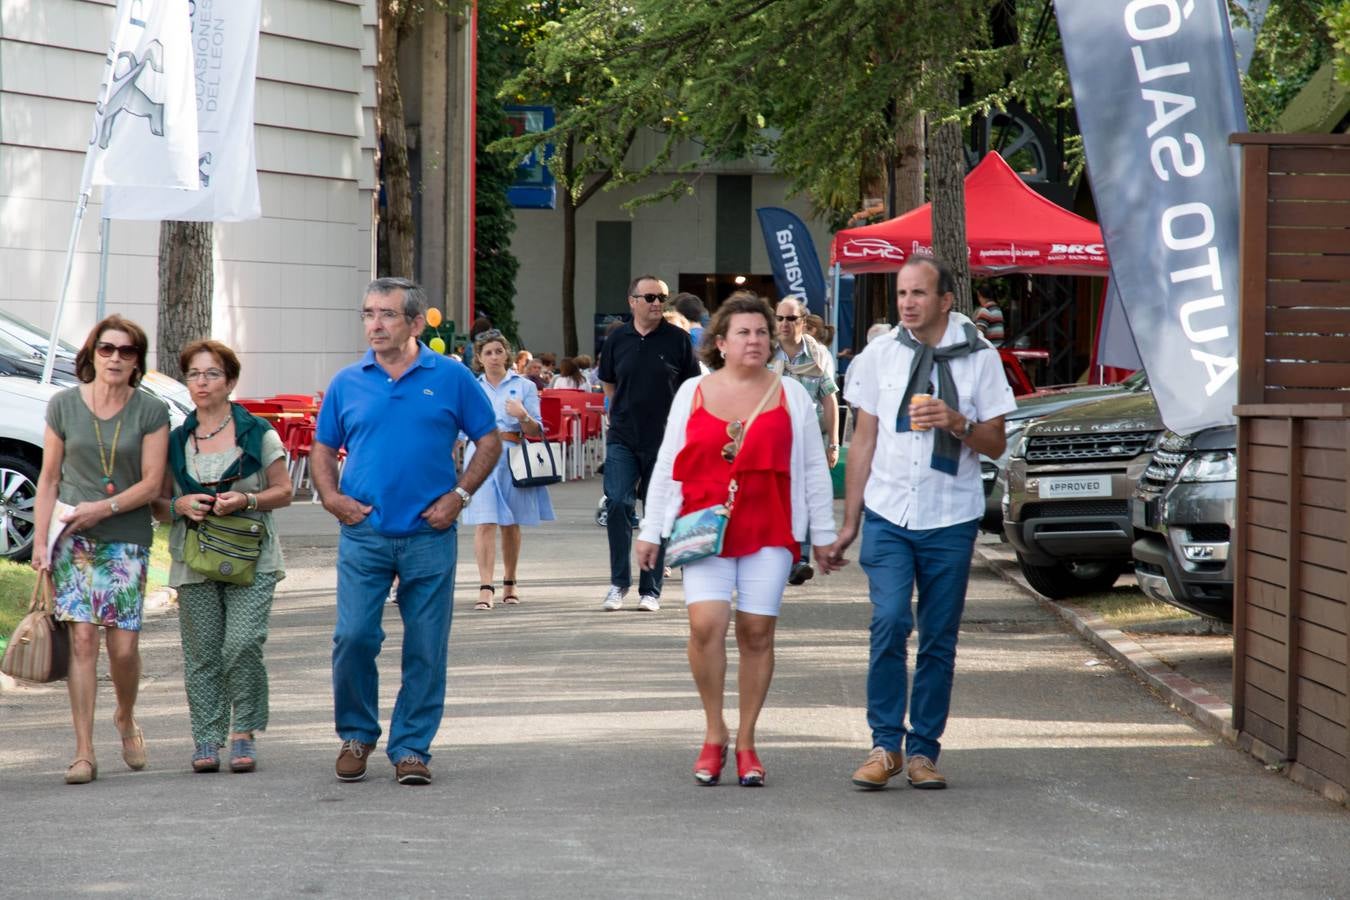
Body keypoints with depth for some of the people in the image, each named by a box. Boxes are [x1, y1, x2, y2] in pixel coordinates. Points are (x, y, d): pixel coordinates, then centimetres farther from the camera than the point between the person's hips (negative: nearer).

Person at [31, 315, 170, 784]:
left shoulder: (151, 412, 0)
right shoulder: (64, 405, 4)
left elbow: (151, 483, -3)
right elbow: (49, 479, 7)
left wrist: (102, 508, -14)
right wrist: (40, 541, 2)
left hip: (127, 539, 0)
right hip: (72, 539, 0)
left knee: (124, 646, -4)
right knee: (83, 637, -8)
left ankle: (126, 718, 27)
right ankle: (84, 751, -6)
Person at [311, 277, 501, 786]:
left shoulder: (450, 378, 3)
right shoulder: (347, 383, 7)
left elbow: (489, 442, 7)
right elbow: (323, 449, 16)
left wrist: (459, 496, -3)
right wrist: (331, 497, 0)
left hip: (429, 536, -1)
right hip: (364, 534, 1)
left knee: (426, 648, 2)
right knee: (353, 637, -6)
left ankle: (410, 747, 13)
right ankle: (356, 734, 14)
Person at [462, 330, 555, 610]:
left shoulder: (524, 386, 6)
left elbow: (536, 431, 3)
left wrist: (523, 416, -15)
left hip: (513, 457, 0)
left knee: (510, 524, 8)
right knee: (484, 523, -11)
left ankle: (509, 584, 22)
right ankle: (486, 588, -16)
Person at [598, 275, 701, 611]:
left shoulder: (678, 340, -1)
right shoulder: (617, 339, 5)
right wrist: (628, 412, 11)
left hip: (664, 441, -1)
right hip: (623, 439, 1)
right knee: (617, 503, -12)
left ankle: (651, 589, 11)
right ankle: (619, 582, 1)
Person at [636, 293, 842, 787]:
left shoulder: (790, 394, 8)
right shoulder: (693, 393, 9)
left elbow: (813, 469, 11)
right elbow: (667, 465, 12)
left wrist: (823, 533, 9)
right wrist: (650, 530, 10)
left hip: (768, 530, 0)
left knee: (757, 632, 0)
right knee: (706, 623, -15)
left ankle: (746, 742, 10)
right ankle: (714, 732, 1)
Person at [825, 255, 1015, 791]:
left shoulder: (978, 359, 2)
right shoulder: (879, 355, 7)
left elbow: (995, 445, 5)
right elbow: (863, 440, 12)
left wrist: (957, 423, -16)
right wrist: (849, 520, 9)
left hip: (950, 520, 0)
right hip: (887, 515, 0)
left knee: (939, 639, 3)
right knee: (889, 623, -14)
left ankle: (922, 750, 12)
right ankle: (885, 745, -6)